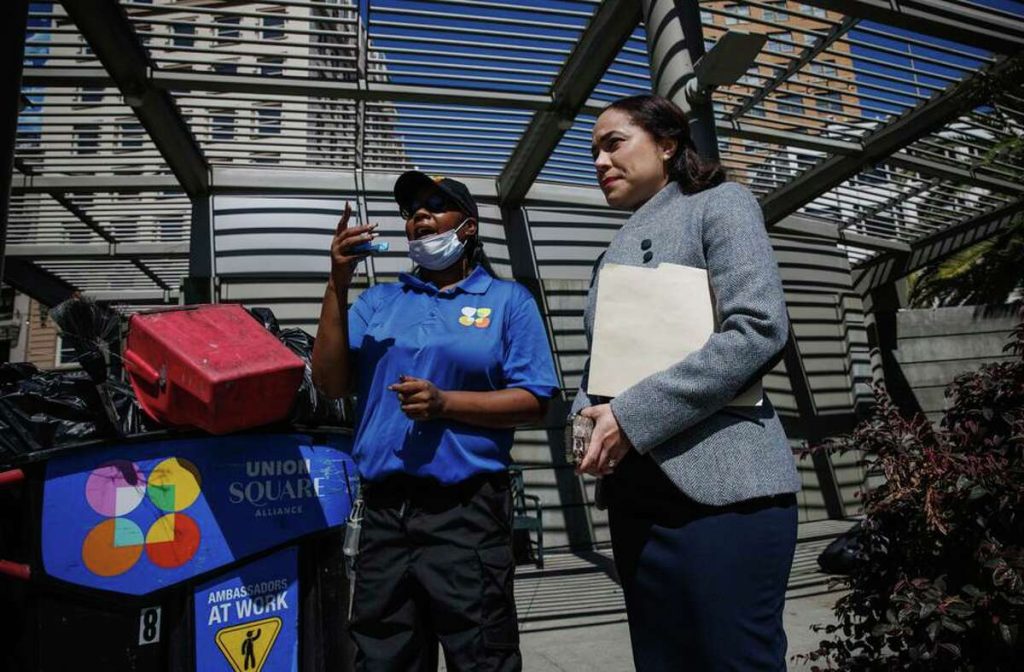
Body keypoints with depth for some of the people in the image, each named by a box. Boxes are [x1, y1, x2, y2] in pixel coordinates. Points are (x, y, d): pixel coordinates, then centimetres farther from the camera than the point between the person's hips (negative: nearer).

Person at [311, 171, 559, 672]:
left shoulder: (508, 301, 3)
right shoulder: (378, 301, 13)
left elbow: (533, 401, -4)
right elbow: (331, 382, 3)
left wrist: (445, 403, -16)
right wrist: (338, 283, -4)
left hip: (467, 510, -3)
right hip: (383, 510, 4)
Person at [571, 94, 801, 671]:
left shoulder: (719, 204, 1)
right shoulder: (620, 249, 20)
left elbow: (760, 328, -14)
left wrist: (633, 417, -17)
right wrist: (588, 420, -3)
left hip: (721, 485, -7)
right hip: (637, 492, 7)